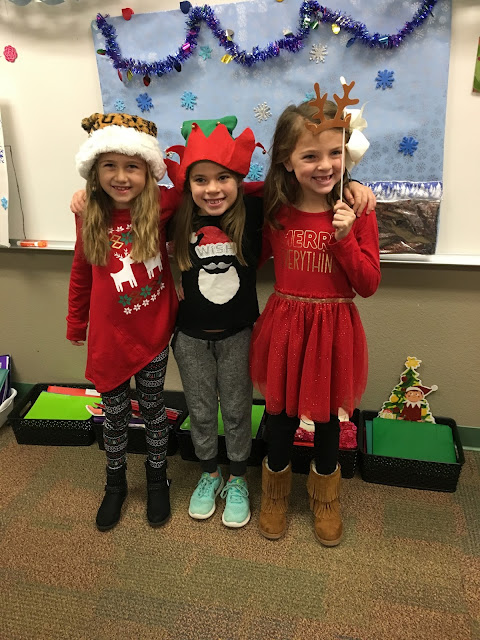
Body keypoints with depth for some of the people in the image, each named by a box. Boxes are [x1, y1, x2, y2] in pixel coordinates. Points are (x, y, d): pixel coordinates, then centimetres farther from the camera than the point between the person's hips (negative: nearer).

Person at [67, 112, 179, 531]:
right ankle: (115, 482, 42)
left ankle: (157, 478, 42)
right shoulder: (89, 218, -6)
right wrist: (76, 325, 13)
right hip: (110, 338, 2)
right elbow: (81, 275, 6)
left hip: (154, 334, -1)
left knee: (153, 408, 17)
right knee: (115, 415, 18)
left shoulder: (161, 209, -13)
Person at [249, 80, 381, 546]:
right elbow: (258, 257, 12)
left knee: (326, 416, 16)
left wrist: (345, 237, -20)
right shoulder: (274, 208, -4)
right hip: (285, 324, 1)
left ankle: (325, 494, 44)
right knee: (281, 415, 14)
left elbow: (369, 285, -8)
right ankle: (275, 490, 43)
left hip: (333, 328, -1)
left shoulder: (356, 210, -8)